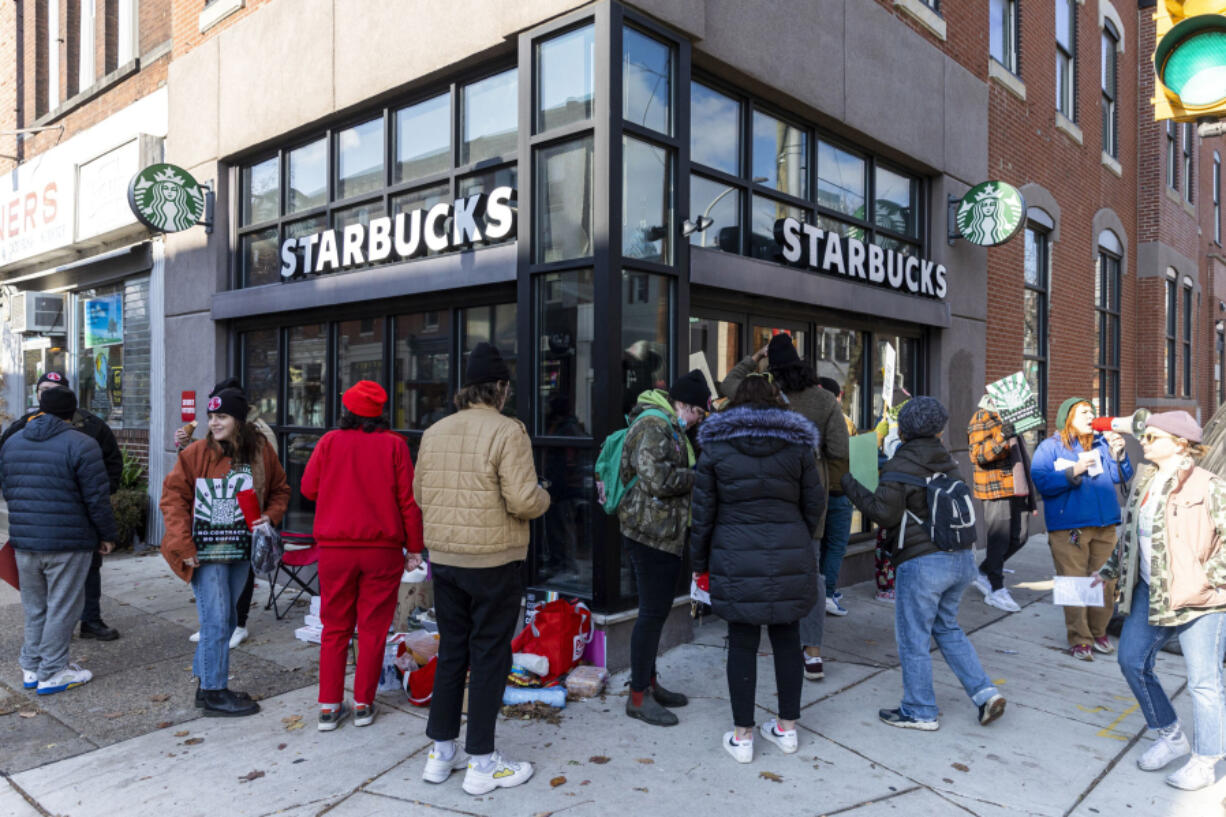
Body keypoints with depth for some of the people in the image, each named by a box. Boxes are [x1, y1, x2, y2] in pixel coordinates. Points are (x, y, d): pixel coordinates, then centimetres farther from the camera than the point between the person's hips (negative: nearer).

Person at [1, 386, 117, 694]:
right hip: (68, 542, -6)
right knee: (62, 608, 4)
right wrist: (107, 535, -2)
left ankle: (31, 668, 28)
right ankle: (52, 673, 11)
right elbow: (97, 498, -13)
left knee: (34, 607, 19)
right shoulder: (81, 444, -13)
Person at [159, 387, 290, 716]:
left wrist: (270, 516, -6)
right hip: (206, 552, -4)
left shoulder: (261, 452, 1)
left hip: (241, 550, 4)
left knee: (225, 620, 15)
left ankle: (207, 680, 32)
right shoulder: (196, 453, -7)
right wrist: (183, 544, -12)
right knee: (217, 621, -4)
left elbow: (280, 490, 13)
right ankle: (214, 694, 9)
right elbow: (173, 497, -5)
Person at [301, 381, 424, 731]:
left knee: (335, 628, 12)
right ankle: (363, 705, 16)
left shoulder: (329, 442, -2)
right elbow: (408, 499, -5)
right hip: (383, 548, -1)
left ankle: (329, 707, 15)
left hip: (334, 548, 1)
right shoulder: (394, 445, -4)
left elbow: (308, 488, 5)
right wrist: (414, 548, 2)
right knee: (373, 628, 9)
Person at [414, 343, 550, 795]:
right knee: (489, 656, 6)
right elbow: (523, 501, -21)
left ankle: (440, 753, 28)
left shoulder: (434, 433, 5)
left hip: (443, 558, 6)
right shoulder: (507, 431, -15)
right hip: (494, 561, -6)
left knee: (450, 651, 17)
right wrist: (544, 496, 0)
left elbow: (420, 494, 12)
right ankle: (482, 763, 16)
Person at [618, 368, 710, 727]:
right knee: (653, 612, -4)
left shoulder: (669, 426, 18)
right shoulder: (652, 426, -15)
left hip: (665, 533, 10)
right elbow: (657, 479, -25)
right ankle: (638, 696, 7)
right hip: (650, 533, -10)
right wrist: (697, 475, -13)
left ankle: (649, 682, 29)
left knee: (657, 610, 17)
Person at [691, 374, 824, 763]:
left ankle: (742, 736, 15)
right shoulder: (797, 444, 5)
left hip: (737, 561, -2)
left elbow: (703, 511, 2)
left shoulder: (716, 446, 1)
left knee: (742, 645, 6)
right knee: (787, 640, 13)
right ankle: (787, 728, 26)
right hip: (790, 559, 2)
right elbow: (814, 504, 8)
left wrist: (699, 562, 10)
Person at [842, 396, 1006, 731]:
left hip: (922, 562, -8)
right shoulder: (947, 462, 11)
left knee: (913, 638, 6)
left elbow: (885, 513, -15)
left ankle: (920, 712, 18)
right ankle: (984, 693, 17)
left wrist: (850, 485, -7)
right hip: (961, 558, 8)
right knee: (947, 628, 24)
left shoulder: (899, 465, -11)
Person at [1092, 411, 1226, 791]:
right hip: (1150, 594, 8)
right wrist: (1109, 571, 18)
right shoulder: (1143, 482, 9)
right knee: (1132, 660, 11)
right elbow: (1129, 535, 18)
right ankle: (1171, 737, 30)